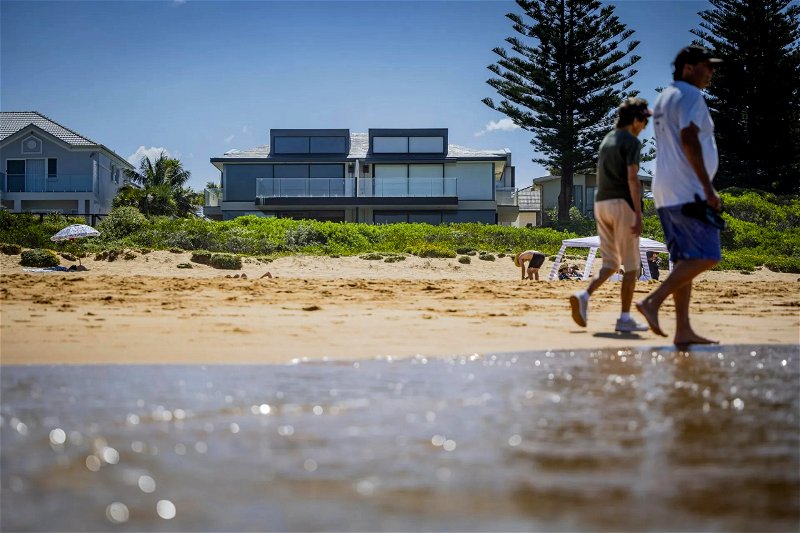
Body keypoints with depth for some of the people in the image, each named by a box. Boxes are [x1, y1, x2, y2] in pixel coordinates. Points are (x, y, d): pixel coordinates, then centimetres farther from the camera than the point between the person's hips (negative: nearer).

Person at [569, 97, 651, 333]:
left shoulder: (606, 140, 18)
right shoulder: (632, 141, -7)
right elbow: (632, 178, -16)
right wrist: (638, 215, -18)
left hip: (601, 203, 8)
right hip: (622, 204, -7)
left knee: (610, 263, 11)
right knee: (631, 265, 1)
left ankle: (584, 295, -13)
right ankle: (625, 318, 1)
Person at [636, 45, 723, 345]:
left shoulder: (663, 99, 22)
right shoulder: (690, 95, -8)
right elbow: (689, 140, -20)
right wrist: (708, 188, -22)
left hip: (666, 193, 10)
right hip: (688, 191, -10)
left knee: (685, 260, 8)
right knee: (706, 256, -12)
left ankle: (683, 330, 4)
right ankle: (653, 301, -18)